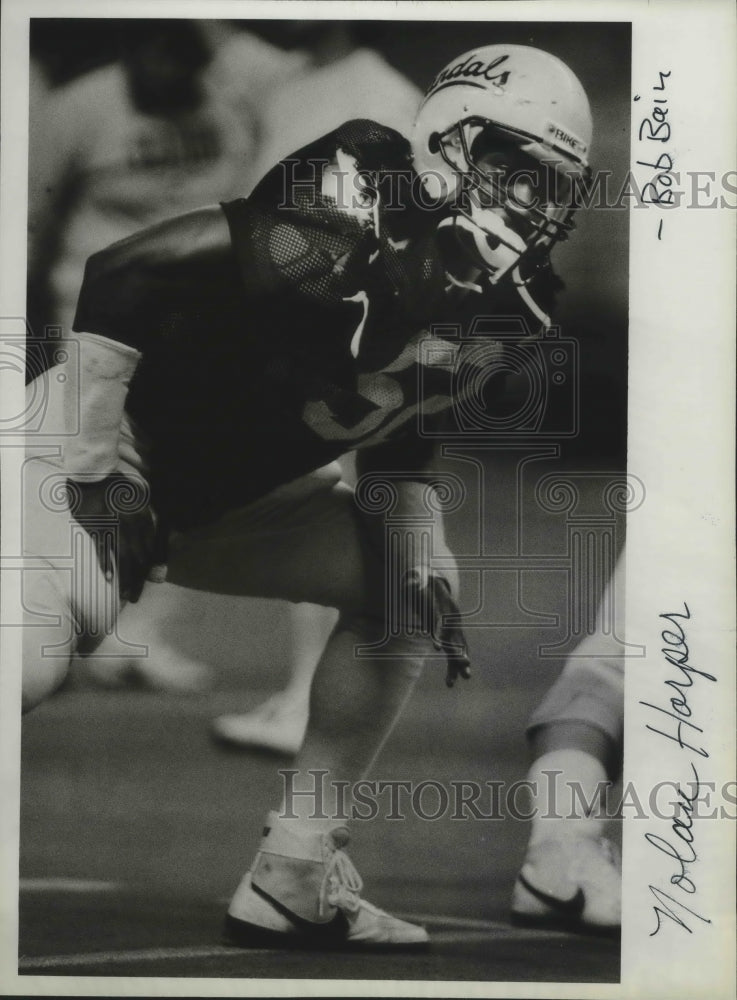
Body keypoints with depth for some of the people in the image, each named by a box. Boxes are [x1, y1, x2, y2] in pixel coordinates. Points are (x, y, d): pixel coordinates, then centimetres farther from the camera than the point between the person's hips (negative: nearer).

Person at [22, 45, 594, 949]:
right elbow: (122, 274, -26)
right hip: (113, 443, -8)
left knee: (408, 594, 1)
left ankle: (290, 882, 5)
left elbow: (397, 438, 13)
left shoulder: (483, 307, 0)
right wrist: (93, 471, -23)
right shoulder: (353, 207, -26)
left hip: (230, 496, 8)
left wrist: (424, 568, 0)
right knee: (31, 661, -28)